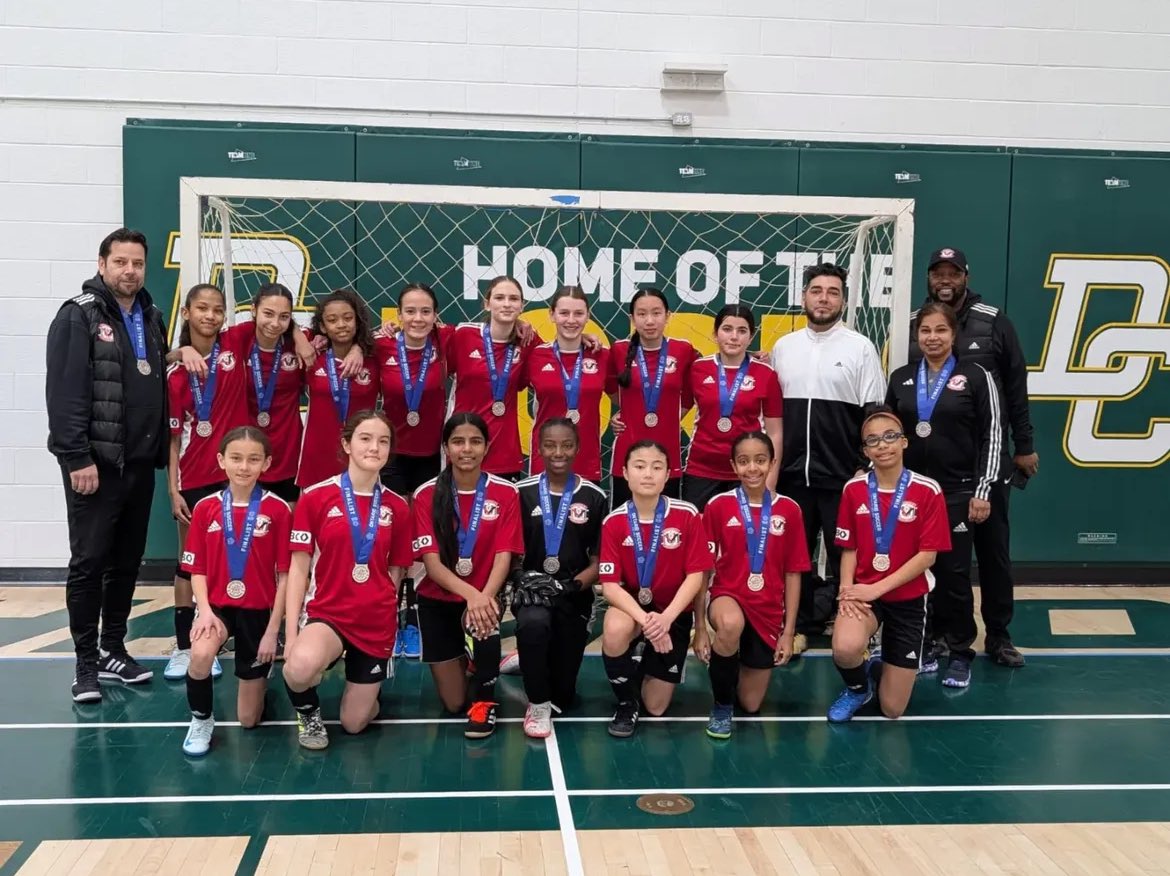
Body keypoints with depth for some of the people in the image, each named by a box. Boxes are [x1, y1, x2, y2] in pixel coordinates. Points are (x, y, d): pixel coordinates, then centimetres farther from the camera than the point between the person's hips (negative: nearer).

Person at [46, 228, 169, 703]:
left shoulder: (151, 318, 13)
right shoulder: (78, 316, -6)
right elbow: (64, 392, -14)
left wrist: (161, 452, 9)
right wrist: (76, 458, -19)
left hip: (140, 463, 6)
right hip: (95, 462, -6)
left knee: (127, 562, 13)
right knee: (89, 562, 0)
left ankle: (113, 650, 25)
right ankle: (86, 663, 10)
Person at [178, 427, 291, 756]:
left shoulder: (278, 510, -11)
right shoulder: (205, 508, -4)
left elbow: (285, 574, -7)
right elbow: (197, 569, 1)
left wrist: (273, 630, -9)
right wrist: (205, 611, -16)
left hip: (258, 610, -1)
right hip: (218, 605, 1)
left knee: (249, 719, 6)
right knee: (200, 654, -34)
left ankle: (258, 675, 41)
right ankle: (201, 719, -4)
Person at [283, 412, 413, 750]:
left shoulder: (397, 507, 0)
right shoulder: (315, 497, -8)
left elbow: (395, 572, 9)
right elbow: (298, 568, -6)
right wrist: (291, 634, -10)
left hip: (376, 622, 2)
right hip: (326, 612, -2)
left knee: (354, 724, 5)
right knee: (300, 666, -36)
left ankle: (365, 686, 42)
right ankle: (308, 711, 3)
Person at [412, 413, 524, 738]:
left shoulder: (505, 492, -9)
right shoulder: (427, 495, -9)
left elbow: (503, 557, -14)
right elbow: (431, 562, -16)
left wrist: (484, 597, -34)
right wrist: (469, 593, -34)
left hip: (483, 596, 0)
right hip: (438, 600, 1)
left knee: (483, 624, -38)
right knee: (454, 703, 2)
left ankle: (484, 701, -8)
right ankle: (462, 661, 38)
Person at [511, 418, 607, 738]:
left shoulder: (595, 497, -1)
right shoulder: (522, 493, -1)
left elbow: (599, 560, 1)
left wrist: (571, 585, -16)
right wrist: (523, 580, -18)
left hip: (574, 595, 1)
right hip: (532, 587, -1)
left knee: (563, 694, 6)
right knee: (533, 622, -38)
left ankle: (530, 663, 41)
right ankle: (538, 705, -13)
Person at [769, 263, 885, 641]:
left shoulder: (860, 347, -1)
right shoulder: (783, 347, 9)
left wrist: (865, 468, -7)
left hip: (843, 476, -3)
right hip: (791, 473, 3)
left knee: (844, 555, 5)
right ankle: (801, 625, 24)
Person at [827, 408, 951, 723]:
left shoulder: (928, 490, -11)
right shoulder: (853, 489, -2)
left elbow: (928, 555, -12)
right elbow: (849, 549, 3)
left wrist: (877, 588, -19)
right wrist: (847, 588, -16)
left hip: (908, 598, -1)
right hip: (863, 592, 1)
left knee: (892, 709, 0)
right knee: (845, 649, -34)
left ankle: (880, 669, 38)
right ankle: (858, 687, 4)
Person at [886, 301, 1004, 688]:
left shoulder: (975, 376, -2)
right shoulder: (901, 378, 8)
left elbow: (991, 434, -4)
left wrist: (983, 490, -9)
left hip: (958, 492, -3)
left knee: (954, 573, 0)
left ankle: (961, 653, 13)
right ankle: (929, 643, 21)